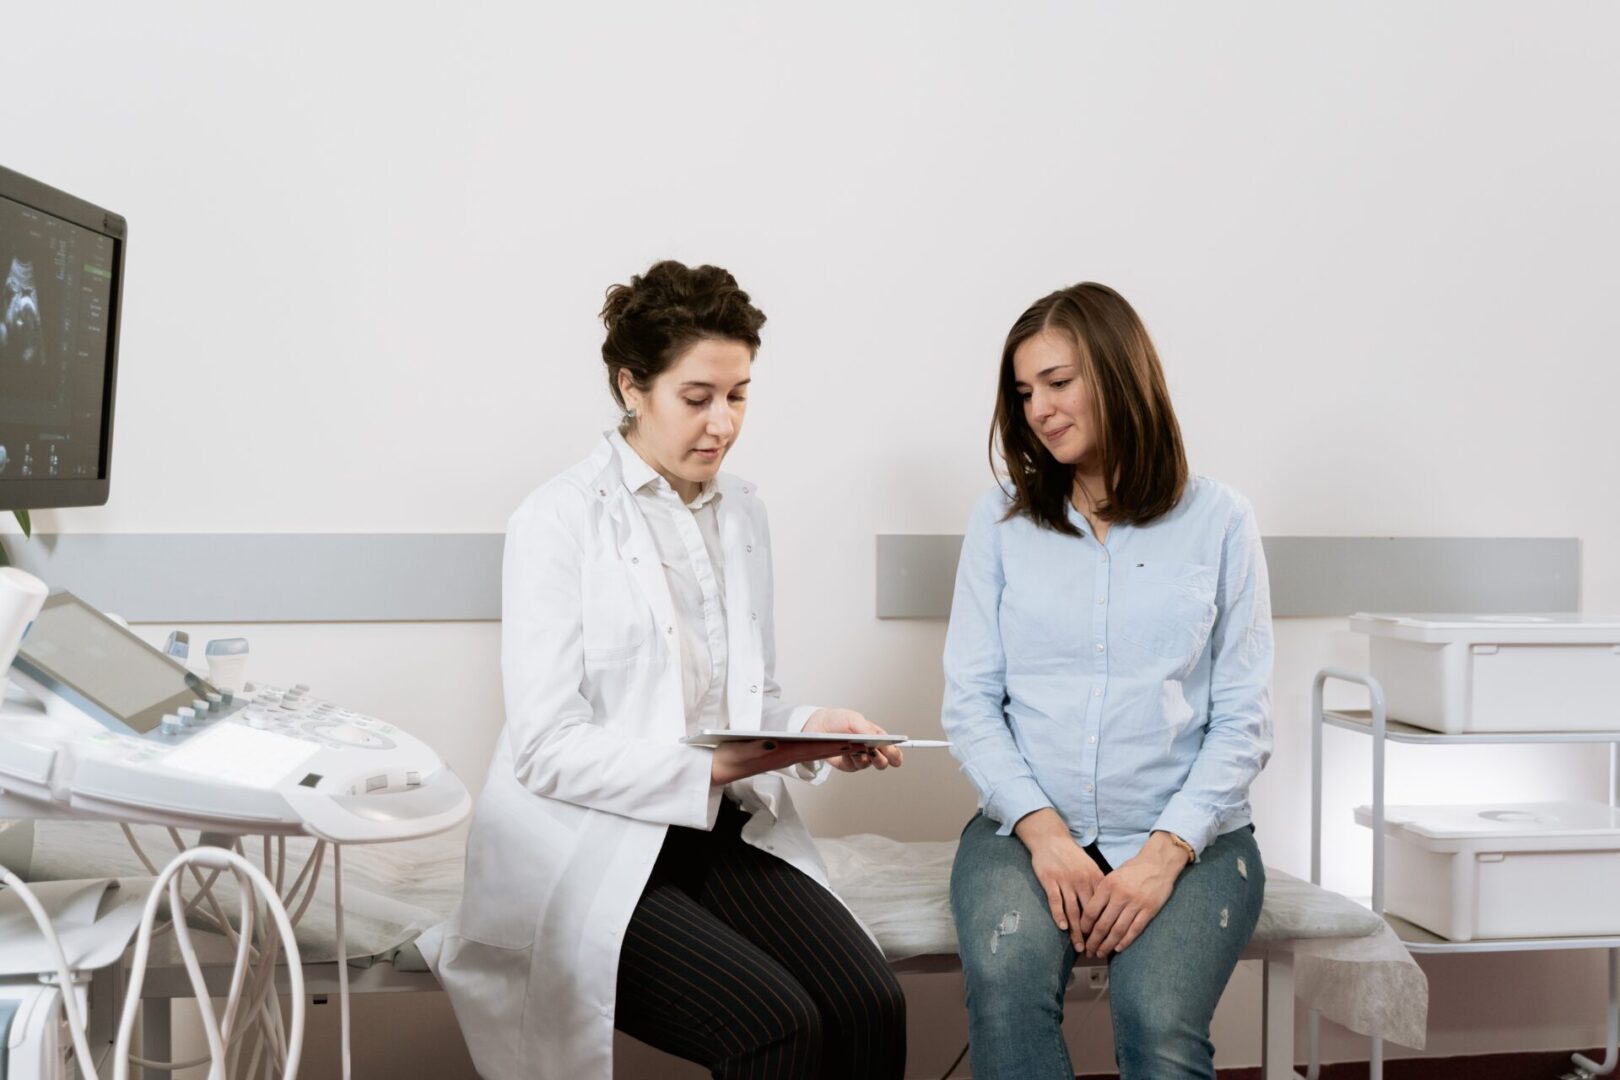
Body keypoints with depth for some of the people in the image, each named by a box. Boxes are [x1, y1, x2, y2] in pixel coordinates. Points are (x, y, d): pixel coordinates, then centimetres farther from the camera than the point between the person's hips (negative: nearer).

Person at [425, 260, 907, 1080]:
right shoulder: (560, 520, -7)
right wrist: (709, 768, -24)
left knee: (870, 1005, -20)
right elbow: (547, 748, -13)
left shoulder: (742, 514, 12)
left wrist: (810, 729, -4)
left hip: (724, 832, 6)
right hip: (593, 850, -5)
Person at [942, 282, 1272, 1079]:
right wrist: (1044, 833, -12)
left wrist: (1164, 853, -13)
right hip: (1028, 826, 1)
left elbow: (1243, 721, 1)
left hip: (1187, 835, -1)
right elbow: (970, 703, 2)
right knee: (1007, 989, -30)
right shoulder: (1001, 520, 8)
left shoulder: (1217, 521, 4)